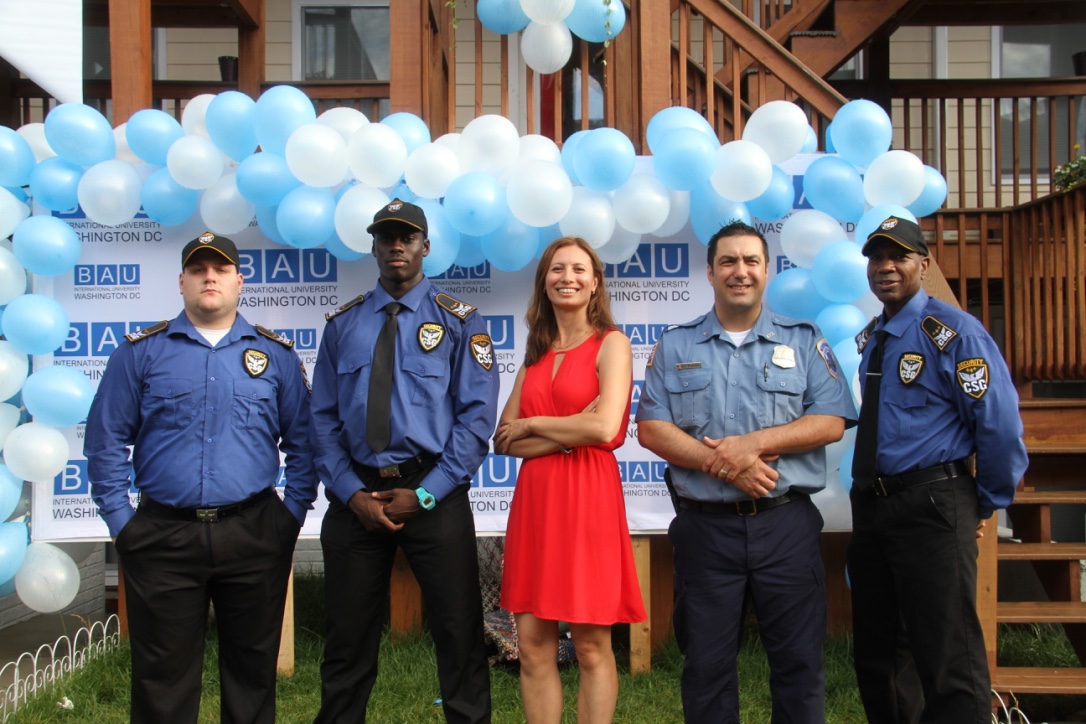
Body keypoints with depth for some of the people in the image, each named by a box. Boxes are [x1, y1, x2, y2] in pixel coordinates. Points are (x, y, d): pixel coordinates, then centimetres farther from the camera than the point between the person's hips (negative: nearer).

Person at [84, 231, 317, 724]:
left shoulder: (276, 356, 7)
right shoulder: (141, 352, 4)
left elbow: (301, 442, 8)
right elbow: (106, 441, 4)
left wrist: (293, 514, 0)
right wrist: (120, 521, -1)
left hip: (255, 535, 1)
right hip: (163, 536, 0)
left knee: (253, 668, 11)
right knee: (162, 675, 7)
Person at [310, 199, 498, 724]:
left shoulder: (459, 321, 1)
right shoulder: (342, 325, 9)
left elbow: (476, 417, -6)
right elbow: (323, 418, 5)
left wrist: (425, 494, -13)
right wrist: (351, 493, -7)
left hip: (436, 496, -2)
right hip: (356, 496, 2)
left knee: (459, 635, 5)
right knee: (347, 638, 11)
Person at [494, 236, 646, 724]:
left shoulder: (611, 344, -1)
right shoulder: (536, 352, 15)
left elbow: (604, 428, -16)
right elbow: (504, 441, 6)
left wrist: (533, 424, -3)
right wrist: (569, 432, -8)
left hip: (587, 497, -5)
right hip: (535, 498, 5)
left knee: (591, 646, 2)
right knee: (532, 645, 6)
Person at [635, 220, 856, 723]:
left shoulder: (804, 342, 8)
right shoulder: (676, 347, 9)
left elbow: (831, 422, -2)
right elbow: (651, 428, -1)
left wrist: (754, 443, -15)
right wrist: (721, 464, -14)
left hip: (787, 523, 0)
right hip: (706, 525, 0)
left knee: (799, 660, 5)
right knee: (706, 665, 9)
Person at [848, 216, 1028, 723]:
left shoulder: (953, 332, -9)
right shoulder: (868, 339, 13)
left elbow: (1001, 426, -11)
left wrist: (988, 504, -3)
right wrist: (868, 497, 13)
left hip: (932, 508, -7)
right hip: (870, 505, 8)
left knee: (948, 659, -5)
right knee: (875, 649, 16)